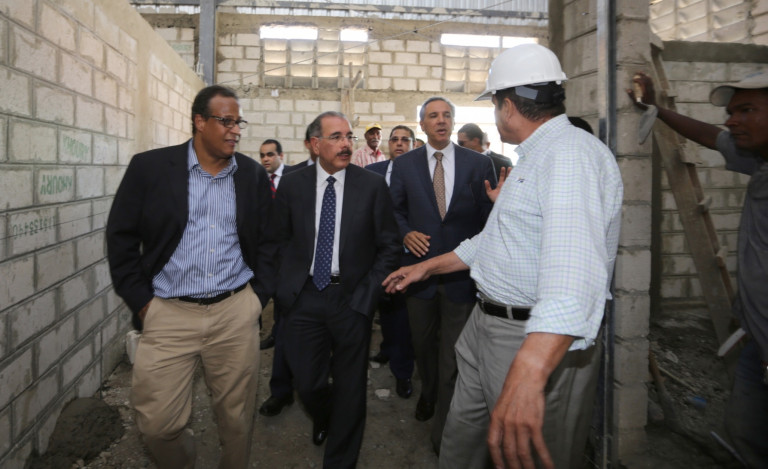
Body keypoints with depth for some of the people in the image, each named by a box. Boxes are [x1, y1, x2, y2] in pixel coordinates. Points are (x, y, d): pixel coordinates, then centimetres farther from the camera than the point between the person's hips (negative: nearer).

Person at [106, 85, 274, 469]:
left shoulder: (254, 175, 5)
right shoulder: (149, 167, -2)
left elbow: (267, 241, 11)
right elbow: (121, 238, 2)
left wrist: (259, 294, 3)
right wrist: (141, 302, -2)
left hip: (237, 313, 1)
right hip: (169, 313, -1)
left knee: (237, 419, 10)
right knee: (157, 424, 5)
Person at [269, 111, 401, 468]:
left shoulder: (373, 186, -4)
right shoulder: (291, 185, 0)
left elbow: (389, 247, -1)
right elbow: (280, 240, 9)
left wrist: (367, 294, -7)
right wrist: (287, 285, 1)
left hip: (352, 298, -1)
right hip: (305, 296, 1)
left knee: (350, 388, 10)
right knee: (307, 383, 9)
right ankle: (324, 419, 46)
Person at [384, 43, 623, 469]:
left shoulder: (572, 154, -20)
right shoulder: (533, 158, 15)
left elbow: (572, 271, -37)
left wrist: (527, 375, -48)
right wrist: (426, 267, 25)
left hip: (542, 345, -9)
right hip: (486, 324, 10)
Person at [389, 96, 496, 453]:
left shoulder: (478, 164, 0)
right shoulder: (404, 164, 3)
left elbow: (490, 217, -1)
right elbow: (394, 210, 7)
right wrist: (406, 233, -10)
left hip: (462, 272, -2)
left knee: (454, 356, 3)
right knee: (423, 344, 21)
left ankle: (445, 433, 20)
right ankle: (428, 395, 50)